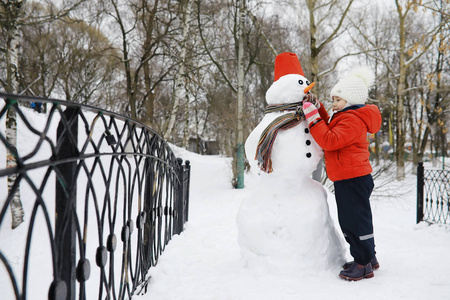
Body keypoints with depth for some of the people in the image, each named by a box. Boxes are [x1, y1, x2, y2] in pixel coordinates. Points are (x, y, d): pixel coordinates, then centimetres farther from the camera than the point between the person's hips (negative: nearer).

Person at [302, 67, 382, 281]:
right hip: (347, 179, 11)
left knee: (356, 220, -3)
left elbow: (330, 141, -26)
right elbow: (329, 128, 25)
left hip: (353, 180, -11)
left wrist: (313, 117, -24)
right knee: (351, 221, 18)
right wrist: (318, 108, 13)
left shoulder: (352, 120, -18)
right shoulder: (346, 117, 16)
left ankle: (363, 264, 8)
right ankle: (368, 258, 29)